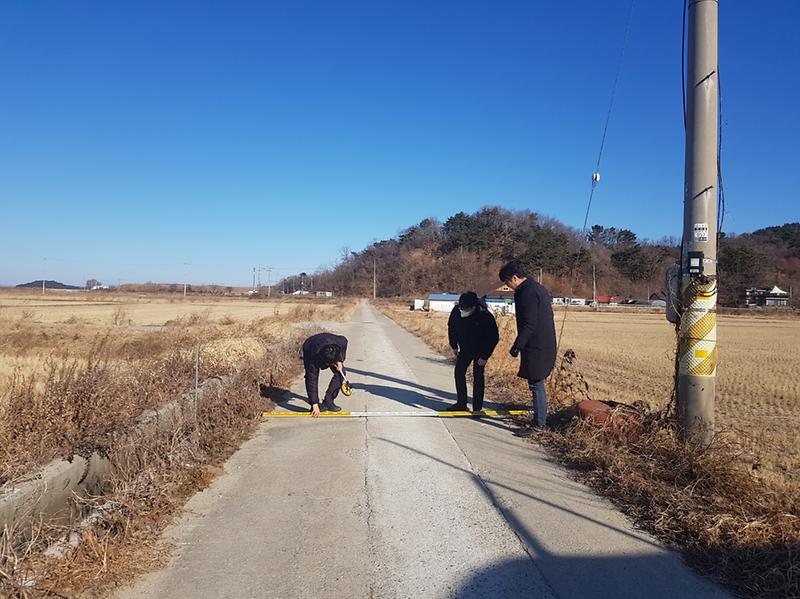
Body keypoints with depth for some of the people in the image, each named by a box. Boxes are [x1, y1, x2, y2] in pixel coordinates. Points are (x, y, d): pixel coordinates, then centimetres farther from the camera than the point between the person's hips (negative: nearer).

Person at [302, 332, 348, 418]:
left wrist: (340, 361, -23)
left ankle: (328, 402, -2)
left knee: (340, 373, -12)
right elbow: (312, 380, -37)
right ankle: (314, 407, -7)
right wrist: (315, 405, -36)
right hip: (309, 349, -3)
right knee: (311, 377, -21)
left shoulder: (342, 342, -38)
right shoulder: (314, 359, -43)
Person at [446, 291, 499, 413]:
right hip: (465, 348, 5)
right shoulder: (456, 310, -20)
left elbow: (494, 338, -22)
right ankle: (461, 404, 17)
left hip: (480, 350, -5)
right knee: (459, 372, 5)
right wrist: (454, 346, 2)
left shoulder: (486, 316, -32)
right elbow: (451, 327, 1)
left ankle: (477, 408, 1)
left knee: (478, 375, -8)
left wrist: (485, 357, -22)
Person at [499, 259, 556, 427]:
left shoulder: (527, 293, -17)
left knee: (536, 385, -4)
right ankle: (541, 419, 28)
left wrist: (517, 345, -17)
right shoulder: (539, 289, 15)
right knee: (538, 384, 18)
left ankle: (539, 425, 2)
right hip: (546, 346, 10)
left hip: (536, 348, -10)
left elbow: (529, 324, -22)